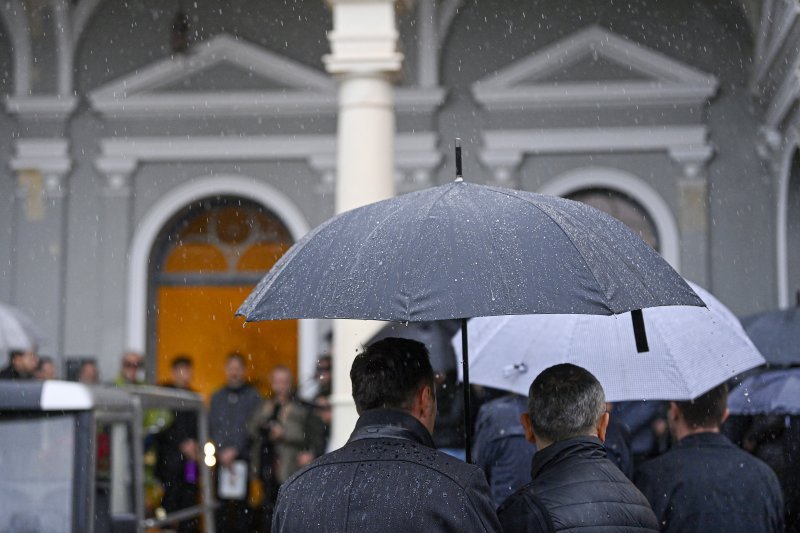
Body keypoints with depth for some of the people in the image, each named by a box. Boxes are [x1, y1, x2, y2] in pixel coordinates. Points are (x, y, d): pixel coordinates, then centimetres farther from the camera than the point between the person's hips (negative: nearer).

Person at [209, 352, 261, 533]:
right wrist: (221, 452, -4)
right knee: (222, 504, -1)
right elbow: (211, 427, 9)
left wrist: (234, 450, -9)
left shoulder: (253, 396, 4)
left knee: (242, 503, -6)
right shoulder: (217, 397, 16)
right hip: (221, 460, 3)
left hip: (242, 459, -3)